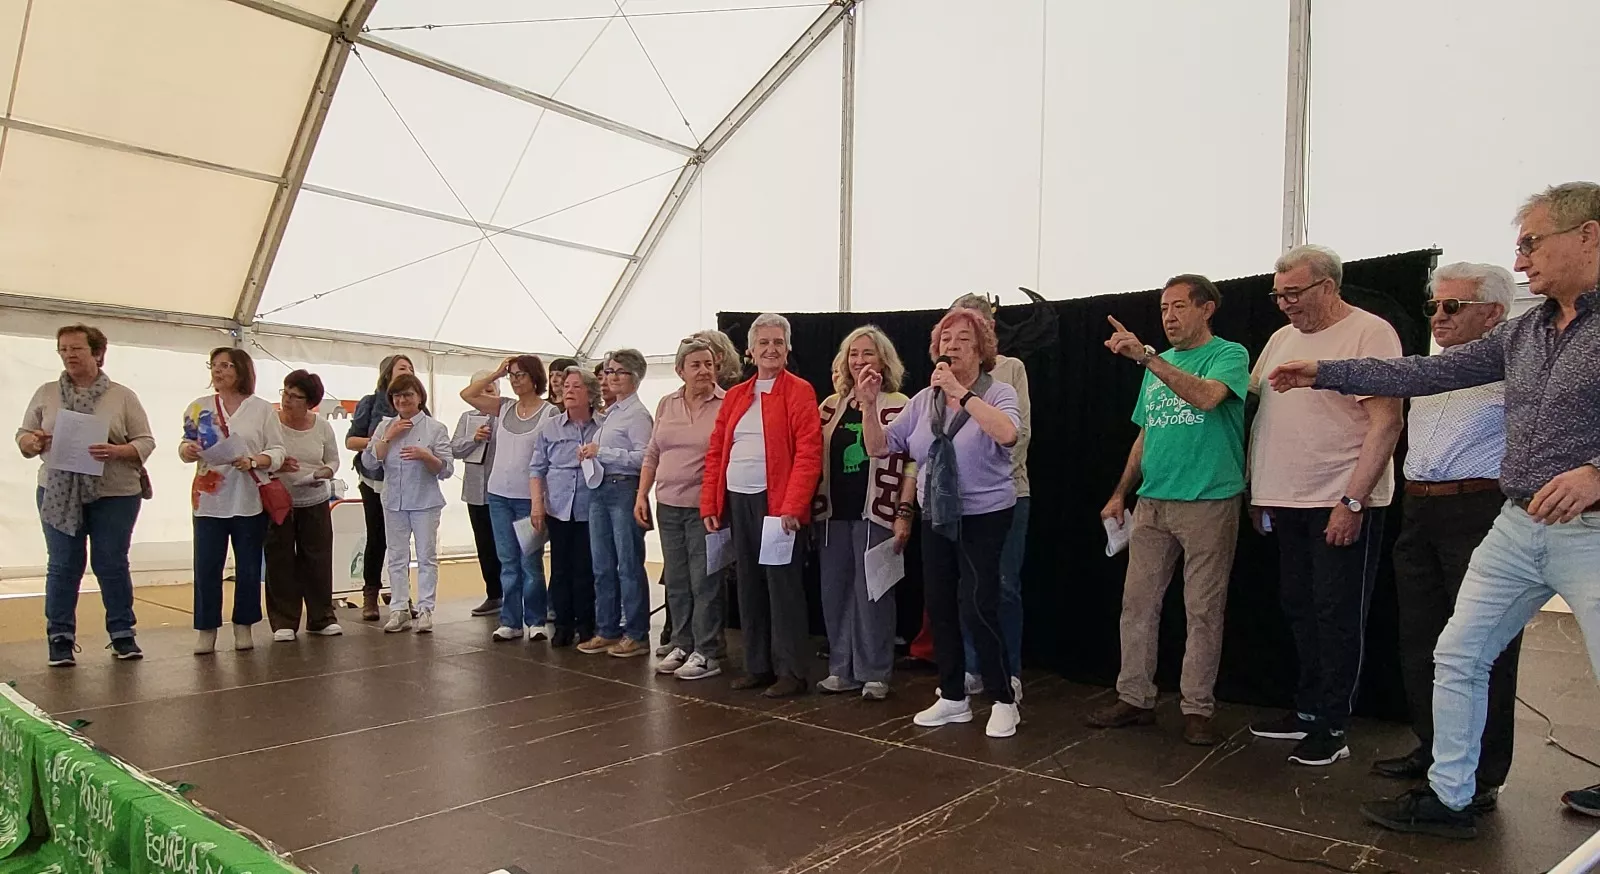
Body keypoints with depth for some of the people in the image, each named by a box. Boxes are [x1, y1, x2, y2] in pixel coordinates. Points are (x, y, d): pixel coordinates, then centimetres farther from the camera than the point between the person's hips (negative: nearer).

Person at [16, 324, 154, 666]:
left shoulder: (123, 396, 2)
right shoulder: (46, 393, 8)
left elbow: (146, 442, -1)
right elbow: (23, 436, 12)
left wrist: (116, 452, -19)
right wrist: (33, 442, -11)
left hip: (115, 495, -1)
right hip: (58, 494, 2)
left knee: (112, 564, 5)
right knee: (63, 566, 4)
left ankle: (122, 632, 15)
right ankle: (60, 637, 13)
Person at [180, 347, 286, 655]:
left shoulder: (262, 409, 3)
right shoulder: (199, 407, 8)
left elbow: (277, 451, 0)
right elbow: (185, 447, 10)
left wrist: (252, 462, -18)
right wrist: (188, 450, -13)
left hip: (250, 500, -1)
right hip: (209, 499, 1)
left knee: (248, 569, 6)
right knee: (206, 568, 1)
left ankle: (243, 626, 19)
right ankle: (207, 629, 12)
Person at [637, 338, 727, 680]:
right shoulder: (666, 405, 10)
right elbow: (652, 454, 14)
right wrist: (642, 495, 9)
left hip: (704, 507, -5)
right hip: (668, 504, 6)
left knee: (704, 581, -1)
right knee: (676, 581, 13)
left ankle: (707, 653, 9)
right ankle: (681, 645, 25)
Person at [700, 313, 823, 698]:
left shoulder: (799, 392, -2)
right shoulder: (735, 396, 15)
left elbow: (808, 454, -11)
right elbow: (716, 452, 13)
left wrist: (792, 507, -19)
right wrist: (710, 504, 4)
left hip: (776, 503, -6)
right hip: (737, 503, 6)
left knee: (782, 585, -2)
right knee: (749, 587, 11)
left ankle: (791, 671, 8)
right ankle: (757, 666, 22)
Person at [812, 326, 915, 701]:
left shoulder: (899, 406, -4)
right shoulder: (832, 406, 10)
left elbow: (911, 465, -6)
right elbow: (814, 459, 13)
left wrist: (903, 514, -11)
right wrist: (812, 508, 8)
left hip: (875, 514, -5)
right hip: (833, 514, 5)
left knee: (872, 593, 1)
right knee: (834, 592, 9)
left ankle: (874, 674, 13)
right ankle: (841, 669, 21)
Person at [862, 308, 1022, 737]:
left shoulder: (998, 393, -9)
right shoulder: (923, 400, 5)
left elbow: (1007, 432, -32)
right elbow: (880, 447, 4)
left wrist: (960, 392, -32)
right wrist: (869, 405, -12)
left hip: (984, 518, -6)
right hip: (936, 519, 6)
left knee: (977, 607, -10)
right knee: (939, 607, 11)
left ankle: (1003, 700, 8)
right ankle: (952, 698, 25)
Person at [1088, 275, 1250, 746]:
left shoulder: (1229, 354, -2)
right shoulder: (1158, 366, 17)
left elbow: (1206, 396, -25)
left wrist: (1146, 356, -28)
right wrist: (1121, 493, 16)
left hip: (1209, 504, -6)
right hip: (1152, 503, 6)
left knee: (1203, 611, 2)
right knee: (1137, 604, 6)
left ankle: (1197, 709, 12)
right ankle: (1135, 698, 17)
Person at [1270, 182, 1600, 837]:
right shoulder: (1525, 331, 11)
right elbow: (1431, 372, 13)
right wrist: (1324, 373, 12)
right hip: (1518, 527, 7)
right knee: (1458, 655, 9)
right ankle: (1449, 798, 21)